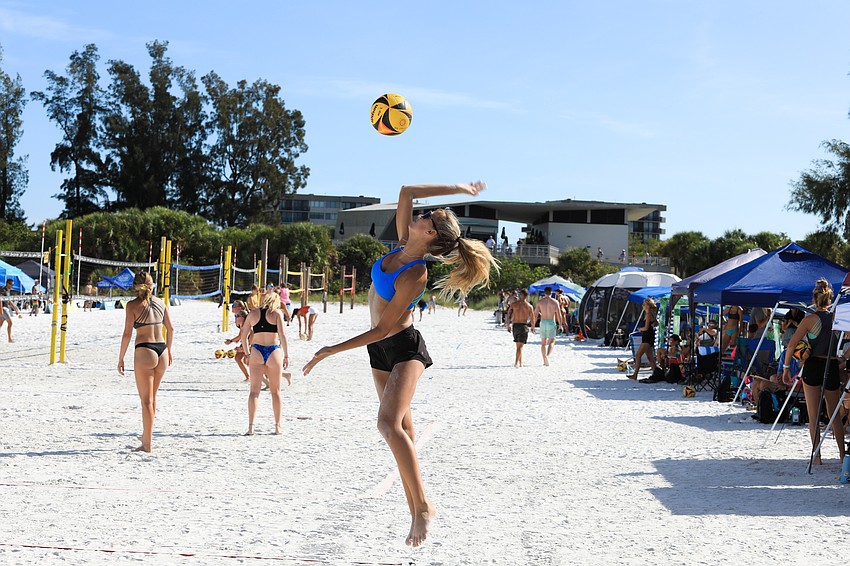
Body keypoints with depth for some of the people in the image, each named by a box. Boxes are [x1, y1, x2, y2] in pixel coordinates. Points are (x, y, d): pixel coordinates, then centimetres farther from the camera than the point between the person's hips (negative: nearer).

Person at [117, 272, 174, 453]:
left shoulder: (132, 305, -5)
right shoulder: (160, 302, 9)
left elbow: (127, 333, -10)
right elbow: (170, 328, 14)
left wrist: (120, 358, -3)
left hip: (144, 351, -5)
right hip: (162, 350, 5)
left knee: (146, 400, 0)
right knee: (152, 396, 21)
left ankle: (147, 444, 2)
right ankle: (146, 435, 34)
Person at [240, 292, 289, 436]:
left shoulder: (253, 313, 9)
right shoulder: (277, 313, 0)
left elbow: (244, 336, 10)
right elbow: (282, 335, -9)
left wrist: (247, 354, 20)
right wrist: (286, 356, -7)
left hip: (256, 352, 1)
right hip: (274, 352, -1)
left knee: (254, 390, 3)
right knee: (275, 391, 10)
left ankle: (251, 426, -8)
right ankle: (278, 426, 15)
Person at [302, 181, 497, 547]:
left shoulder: (414, 277, -24)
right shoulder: (403, 245, -3)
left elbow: (382, 329, -22)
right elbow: (406, 193, 4)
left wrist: (332, 350, -19)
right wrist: (457, 189, 5)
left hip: (404, 348, -9)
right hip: (381, 352, 9)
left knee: (389, 425, -26)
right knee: (401, 429, 7)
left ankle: (423, 506, -22)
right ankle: (416, 511, 9)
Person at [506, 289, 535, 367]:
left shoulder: (513, 304, 2)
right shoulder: (529, 306, -2)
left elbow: (509, 315, 0)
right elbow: (532, 318, 0)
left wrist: (508, 325, 10)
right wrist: (532, 327, 17)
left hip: (515, 325, 3)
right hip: (523, 326, -3)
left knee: (518, 345, 16)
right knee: (520, 346, -5)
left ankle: (520, 363, 20)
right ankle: (516, 363, -19)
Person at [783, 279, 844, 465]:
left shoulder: (810, 319, -6)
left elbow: (792, 345, -10)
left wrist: (786, 367, -3)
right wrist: (844, 359, 17)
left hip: (813, 367, -3)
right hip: (832, 367, 3)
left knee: (813, 415, 2)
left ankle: (816, 455, 0)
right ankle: (842, 454, 17)